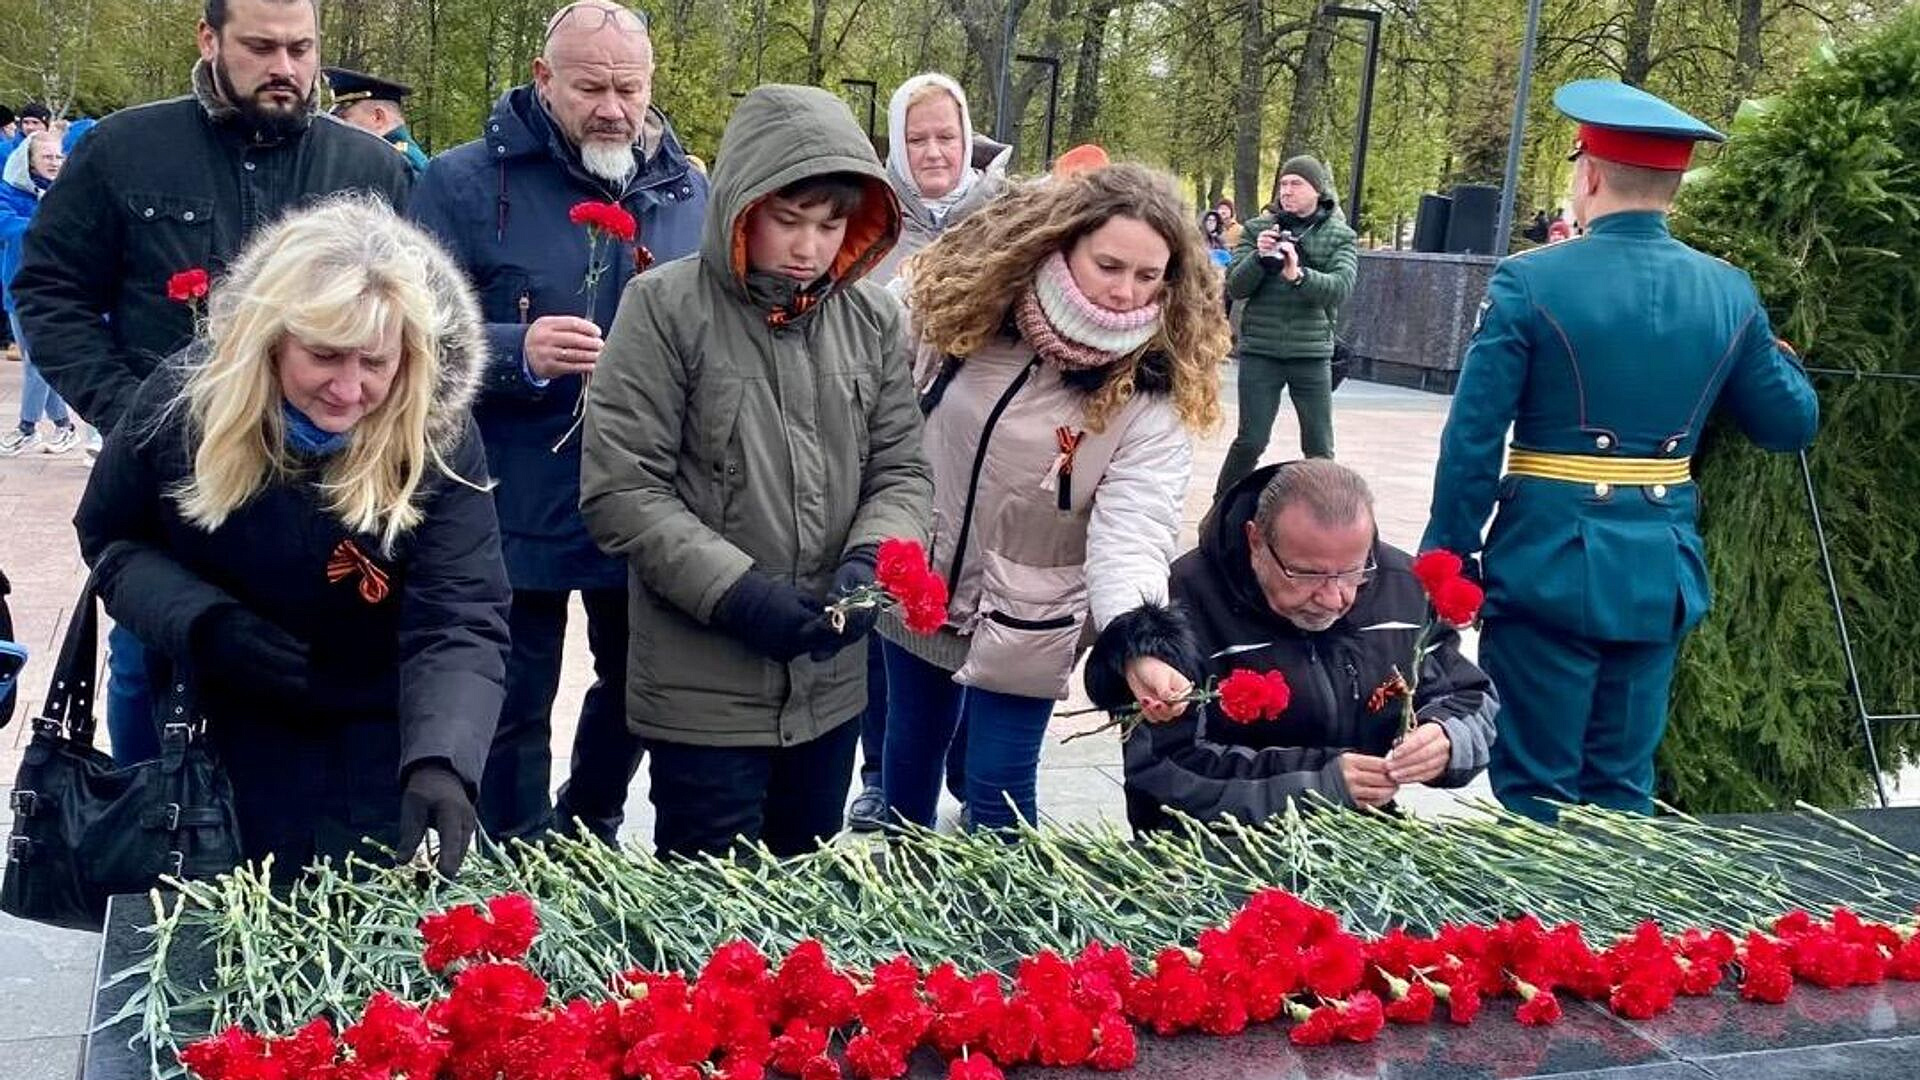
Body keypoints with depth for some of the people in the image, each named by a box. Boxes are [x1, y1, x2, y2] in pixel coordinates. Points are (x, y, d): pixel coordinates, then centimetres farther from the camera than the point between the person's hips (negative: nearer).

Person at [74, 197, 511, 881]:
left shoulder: (439, 440, -24)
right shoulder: (183, 400, -18)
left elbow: (460, 625, -30)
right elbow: (110, 541, -2)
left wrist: (440, 764, -48)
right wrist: (204, 624, -21)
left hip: (379, 740, -1)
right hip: (224, 729, 1)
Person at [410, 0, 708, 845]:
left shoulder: (688, 189, 7)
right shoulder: (467, 183, -7)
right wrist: (517, 352, -26)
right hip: (521, 506, -4)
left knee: (641, 680, 19)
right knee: (517, 701, 8)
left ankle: (591, 834, 44)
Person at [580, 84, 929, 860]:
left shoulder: (873, 319, 3)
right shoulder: (665, 308, -10)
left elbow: (901, 472, 7)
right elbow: (619, 491, -12)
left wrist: (870, 563, -13)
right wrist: (736, 590, -19)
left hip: (831, 686, 5)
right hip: (701, 691, -4)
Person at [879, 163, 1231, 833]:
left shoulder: (1152, 399, -21)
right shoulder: (966, 309, -13)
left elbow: (1133, 530, -31)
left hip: (1022, 628, -3)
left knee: (998, 791, 4)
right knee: (910, 753, 22)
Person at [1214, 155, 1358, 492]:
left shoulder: (1340, 236, 4)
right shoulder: (1258, 229, 4)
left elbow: (1342, 287, -12)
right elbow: (1234, 287, -2)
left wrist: (1299, 275, -30)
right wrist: (1260, 257, -20)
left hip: (1311, 354, 0)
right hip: (1260, 351, 0)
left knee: (1320, 449, 4)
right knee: (1250, 442, 1)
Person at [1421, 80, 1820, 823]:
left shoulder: (1530, 282, -11)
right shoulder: (1728, 293, 2)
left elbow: (1473, 439, -10)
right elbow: (1792, 425, 12)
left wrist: (1447, 553, 0)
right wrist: (1777, 355, 31)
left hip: (1549, 563, -4)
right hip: (1660, 571, 4)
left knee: (1534, 792, 5)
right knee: (1622, 791, 15)